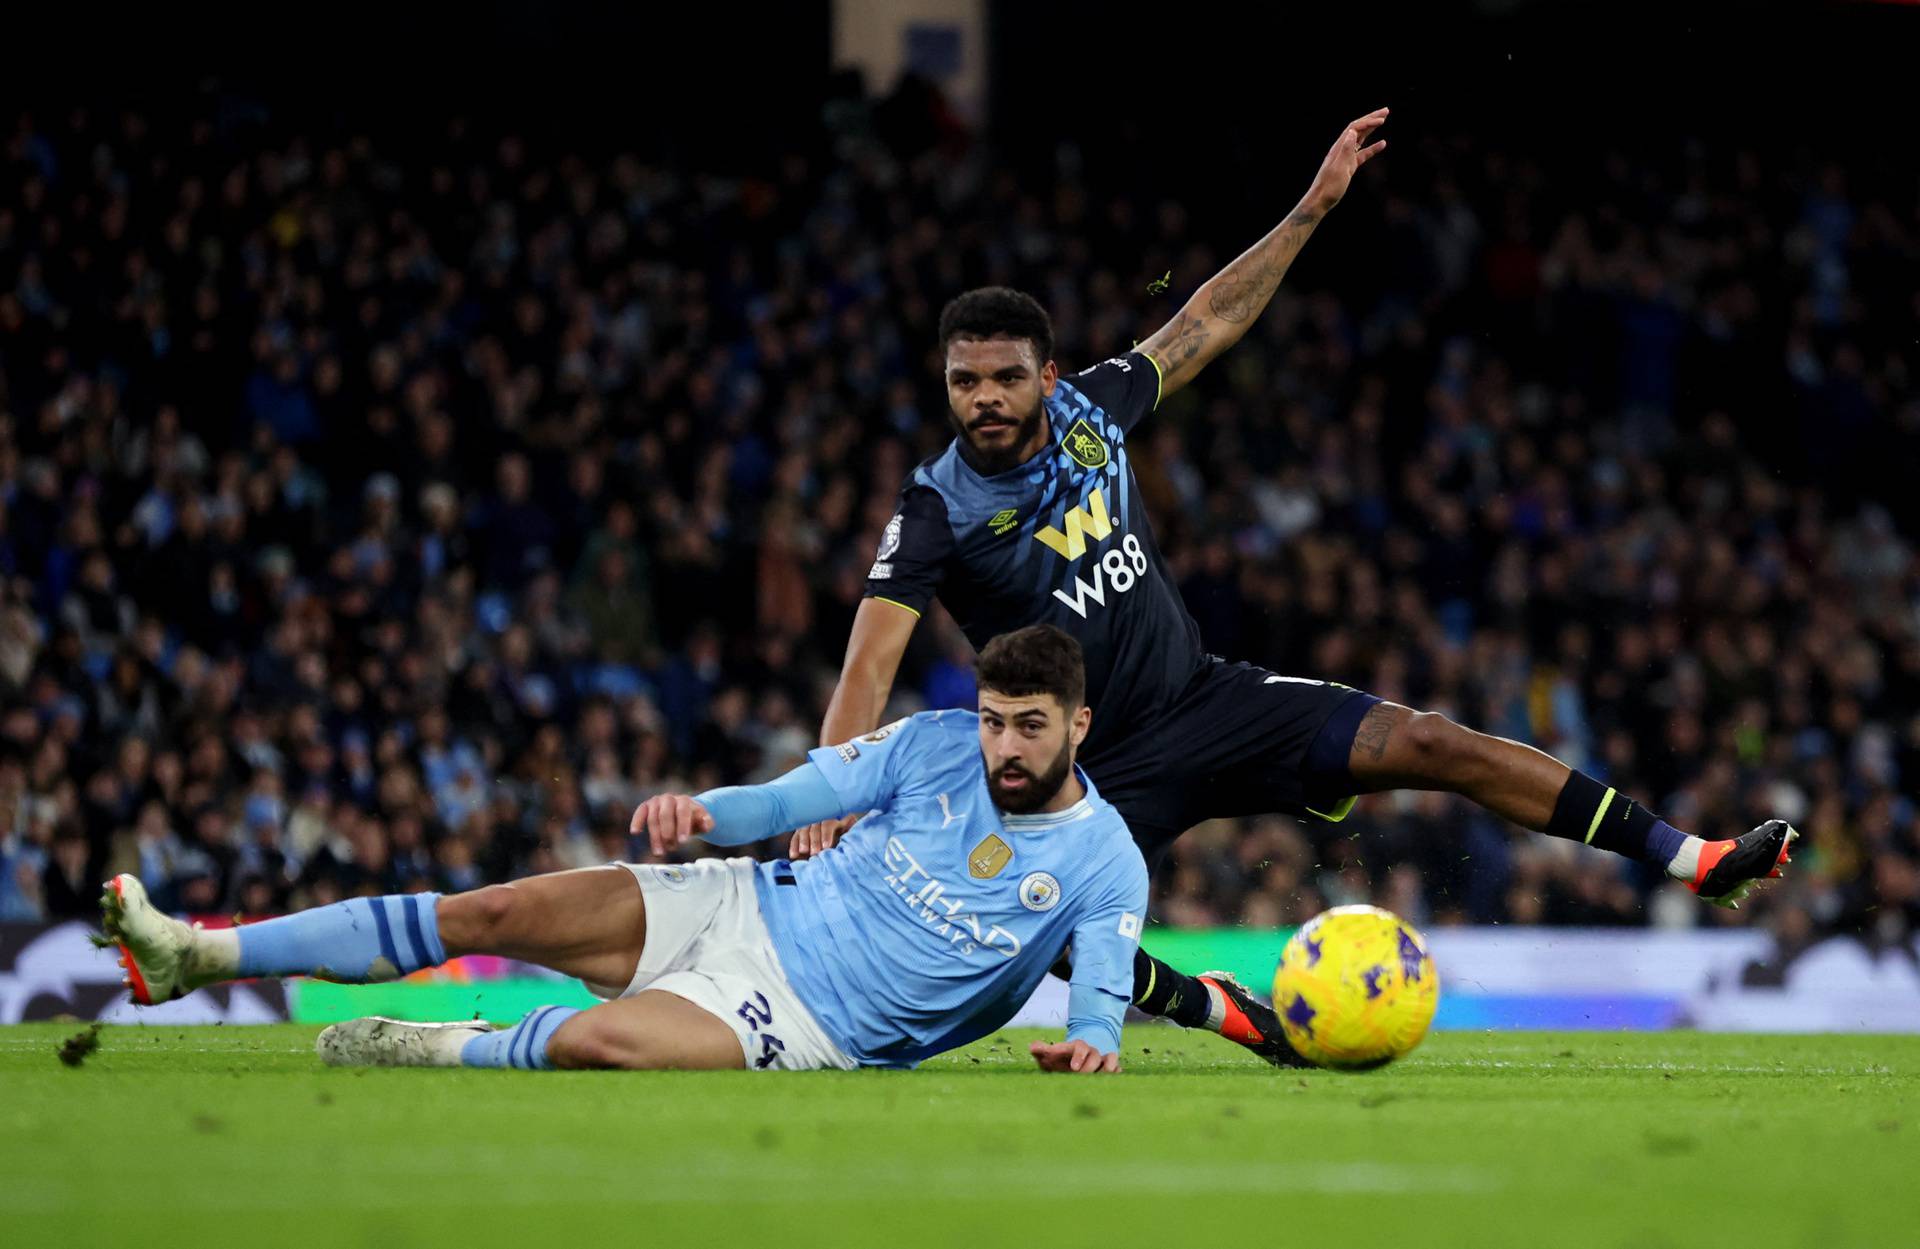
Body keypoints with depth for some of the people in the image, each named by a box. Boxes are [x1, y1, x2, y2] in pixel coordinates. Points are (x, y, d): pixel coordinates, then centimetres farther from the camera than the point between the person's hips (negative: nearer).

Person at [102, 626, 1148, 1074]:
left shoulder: (1103, 862, -9)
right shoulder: (938, 745, 1)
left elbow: (1103, 993, -13)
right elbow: (797, 796, 0)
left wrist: (1088, 1043, -38)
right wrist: (703, 809, -21)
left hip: (812, 1029, -4)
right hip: (750, 909, 4)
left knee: (595, 1041, -33)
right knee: (494, 913, -10)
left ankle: (446, 1051, -2)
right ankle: (195, 956, -5)